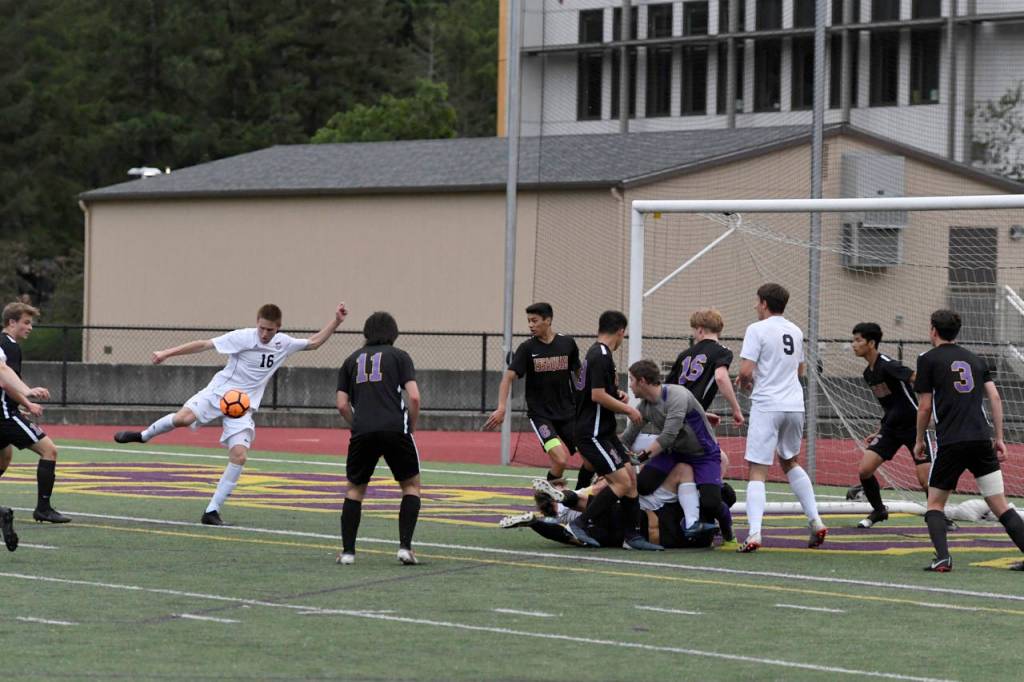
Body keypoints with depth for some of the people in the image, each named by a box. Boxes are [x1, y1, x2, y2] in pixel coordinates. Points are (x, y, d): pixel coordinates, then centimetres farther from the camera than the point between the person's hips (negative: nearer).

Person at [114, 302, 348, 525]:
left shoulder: (284, 343, 5)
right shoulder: (243, 338, -11)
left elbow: (314, 342, 20)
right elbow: (204, 344, -13)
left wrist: (336, 321, 10)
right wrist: (168, 353, -16)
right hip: (219, 390, -4)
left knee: (239, 455, -15)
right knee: (184, 417, -31)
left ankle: (212, 510, -6)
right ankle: (144, 435, 0)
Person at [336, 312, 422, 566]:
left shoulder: (352, 360, 19)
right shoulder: (399, 356, 10)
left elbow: (342, 404, 12)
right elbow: (414, 397, -2)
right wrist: (412, 427, 12)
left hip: (362, 432, 2)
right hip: (395, 429, -2)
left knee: (355, 489, 18)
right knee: (411, 485, 14)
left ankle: (348, 551, 11)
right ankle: (405, 547, 1)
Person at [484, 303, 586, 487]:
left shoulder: (567, 343, 2)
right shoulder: (527, 348, -6)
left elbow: (579, 373, 16)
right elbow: (508, 377, -13)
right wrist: (501, 408, -26)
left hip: (567, 412, 4)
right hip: (540, 414, -4)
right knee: (560, 459, -22)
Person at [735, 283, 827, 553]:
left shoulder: (757, 330, -7)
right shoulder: (795, 331, 14)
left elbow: (746, 371, -15)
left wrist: (746, 384, 7)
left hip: (766, 406, -6)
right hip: (794, 405, 6)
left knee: (758, 471, -6)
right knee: (790, 462, 25)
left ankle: (754, 533, -19)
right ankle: (815, 522, 19)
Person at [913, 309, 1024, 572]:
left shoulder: (928, 359, 3)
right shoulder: (976, 360, 16)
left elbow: (925, 407, 2)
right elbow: (995, 398, 9)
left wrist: (919, 441, 15)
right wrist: (999, 438, 13)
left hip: (950, 442, -4)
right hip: (982, 440, 4)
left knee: (935, 503, 10)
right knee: (1000, 505, 4)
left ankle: (942, 557, -11)